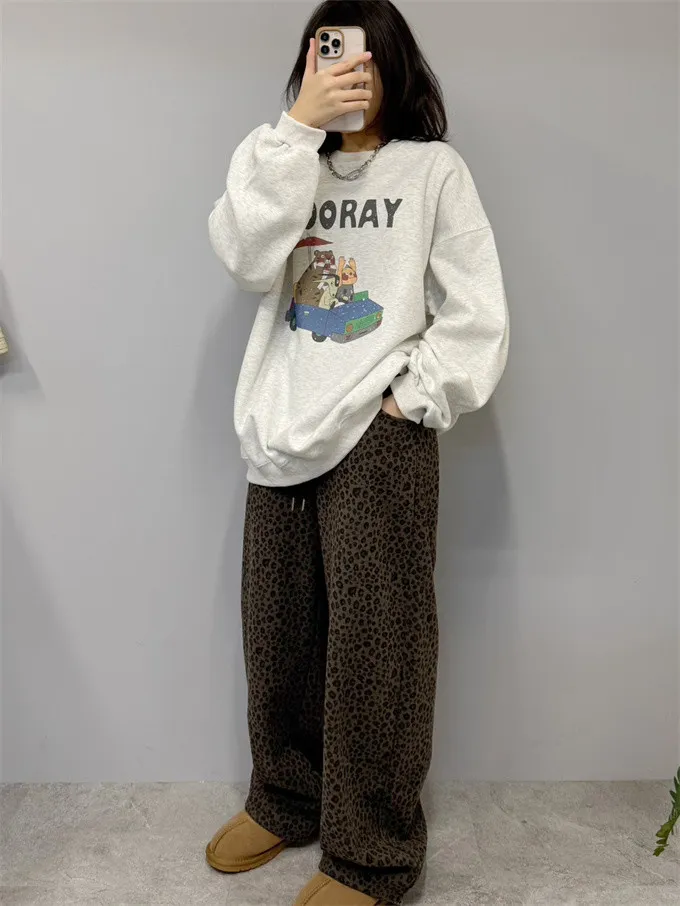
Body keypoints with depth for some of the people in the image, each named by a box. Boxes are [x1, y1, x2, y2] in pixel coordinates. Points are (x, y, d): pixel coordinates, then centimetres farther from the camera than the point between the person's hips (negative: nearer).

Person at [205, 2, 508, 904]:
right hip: (282, 436, 4)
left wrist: (412, 399, -8)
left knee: (372, 649, 0)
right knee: (278, 638, 12)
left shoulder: (434, 169, 4)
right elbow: (245, 256, -7)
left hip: (379, 439, -4)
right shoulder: (287, 162, 15)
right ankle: (285, 800, 35)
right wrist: (297, 126, -11)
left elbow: (478, 315, -1)